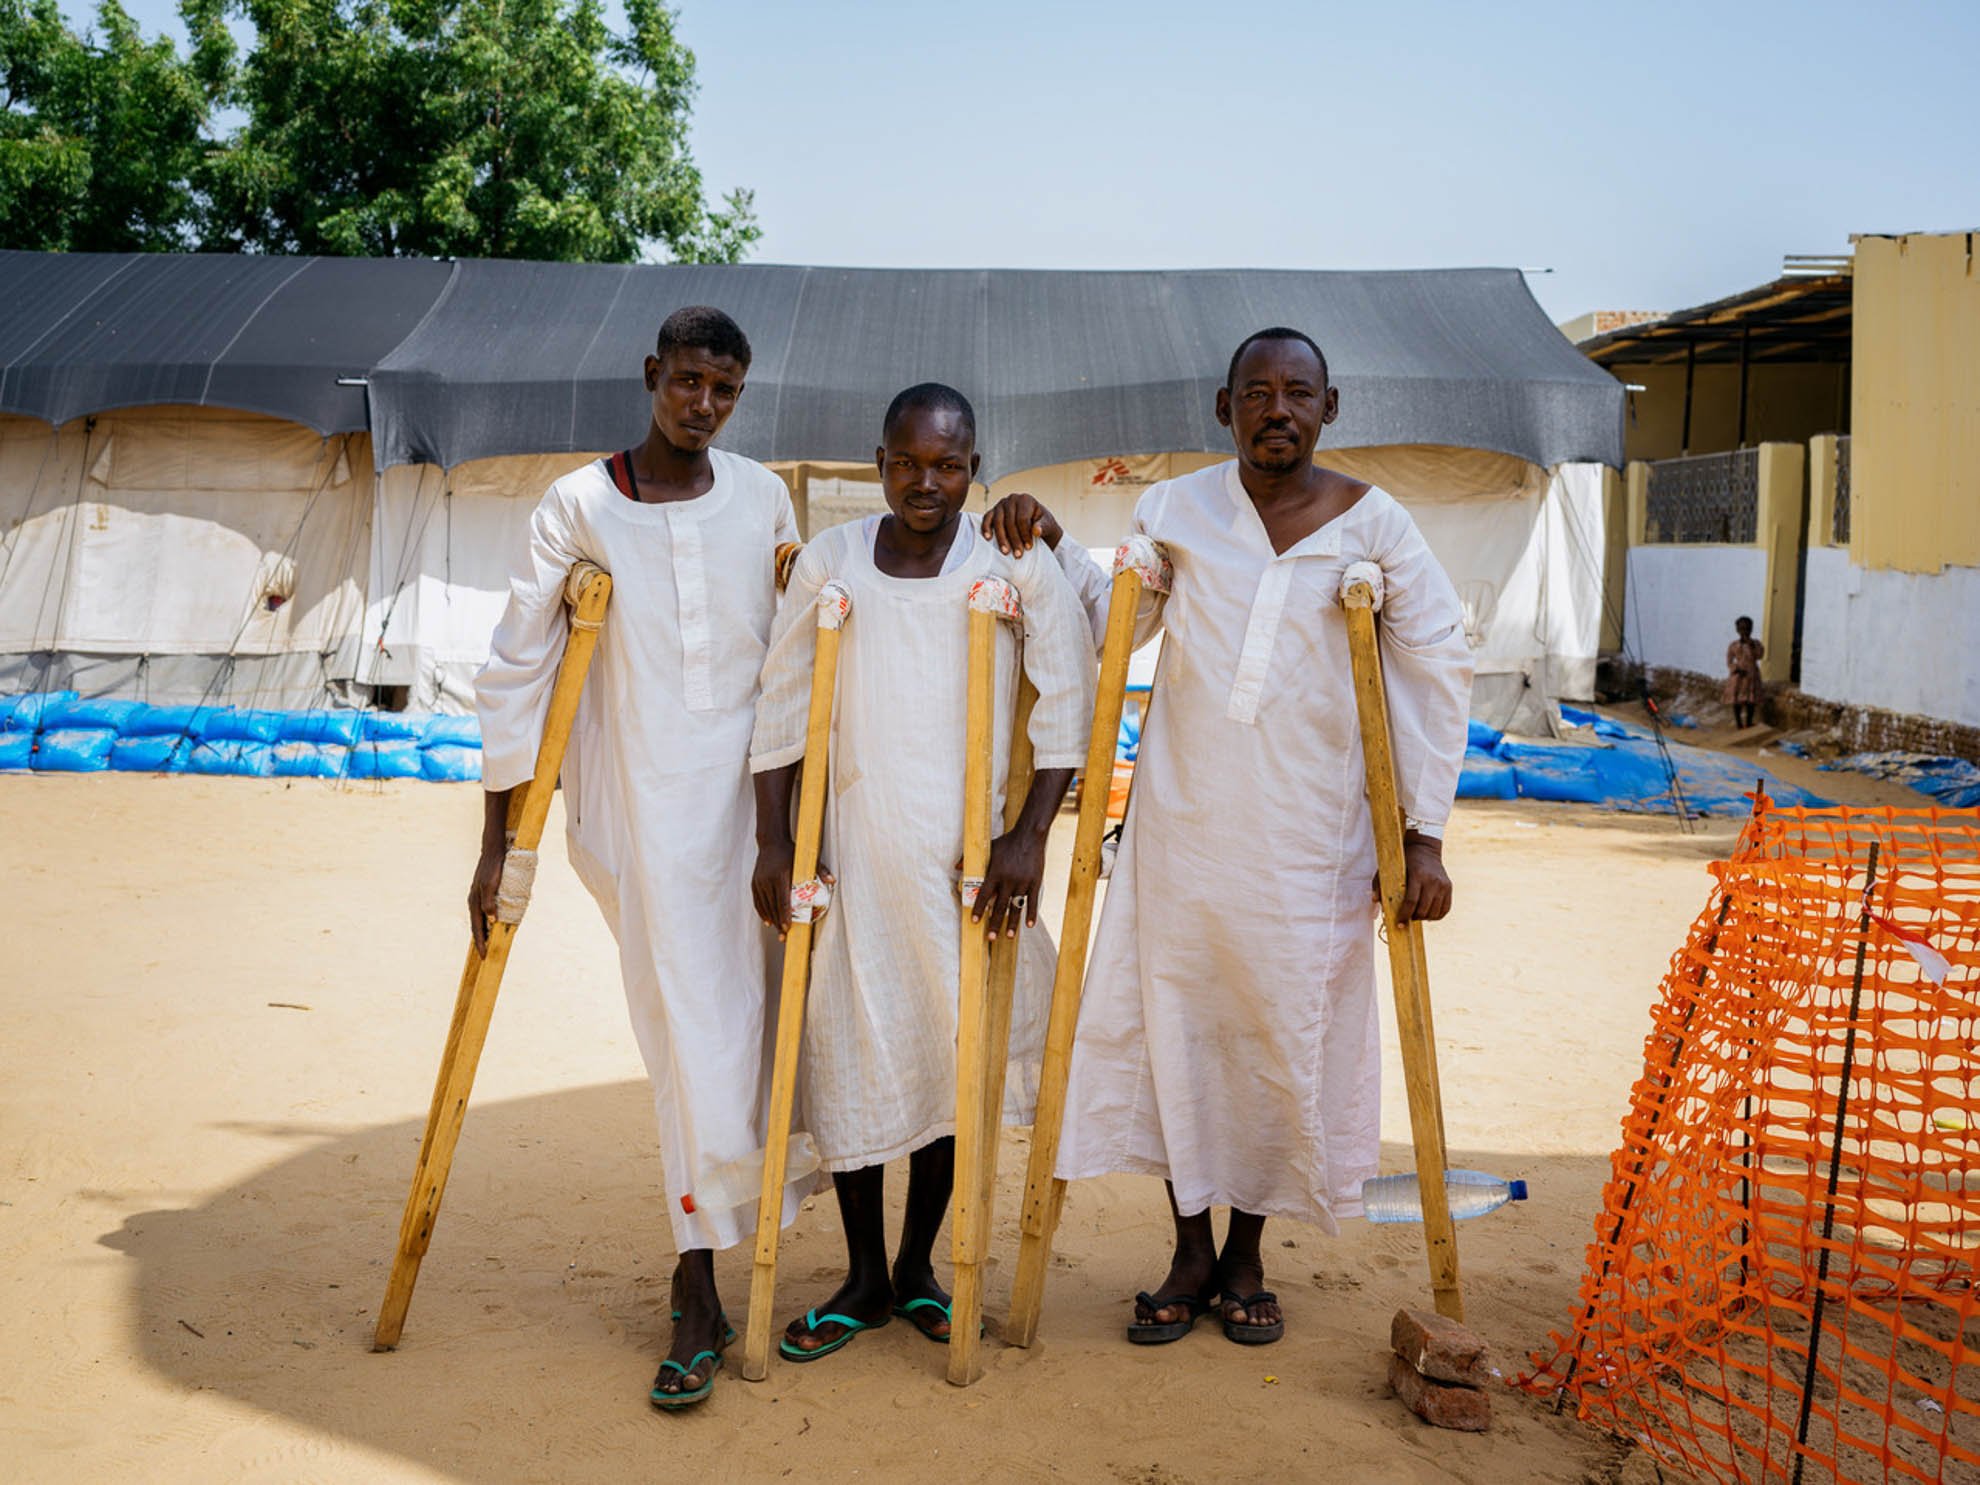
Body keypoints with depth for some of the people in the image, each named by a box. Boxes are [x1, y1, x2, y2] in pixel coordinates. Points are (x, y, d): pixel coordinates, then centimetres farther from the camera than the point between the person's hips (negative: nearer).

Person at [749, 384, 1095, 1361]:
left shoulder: (1017, 566, -3)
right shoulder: (830, 562, 3)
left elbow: (1067, 702, -3)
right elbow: (782, 706, 6)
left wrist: (1030, 836, -9)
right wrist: (773, 841, 2)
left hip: (970, 850, -1)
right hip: (855, 845, 1)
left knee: (952, 1048, 6)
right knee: (850, 1049, 4)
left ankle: (918, 1267, 25)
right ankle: (864, 1279, 20)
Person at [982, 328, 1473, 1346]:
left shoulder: (1373, 527, -3)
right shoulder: (1174, 510, 2)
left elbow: (1439, 670, -2)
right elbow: (1114, 625, 14)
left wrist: (1425, 833, -6)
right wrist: (1051, 545, -2)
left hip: (1307, 837, -1)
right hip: (1181, 823, 2)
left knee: (1282, 1034, 8)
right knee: (1173, 1022, 5)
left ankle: (1246, 1257, 28)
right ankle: (1191, 1254, 24)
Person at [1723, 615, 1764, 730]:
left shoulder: (1755, 643, 0)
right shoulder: (1733, 645, -2)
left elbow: (1760, 656, -15)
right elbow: (1729, 662, 0)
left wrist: (1752, 646, -24)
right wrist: (1738, 669, -15)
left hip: (1752, 675, 1)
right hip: (1738, 676, -1)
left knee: (1751, 701, 2)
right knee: (1737, 701, 1)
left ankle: (1749, 723, 15)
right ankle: (1738, 724, 11)